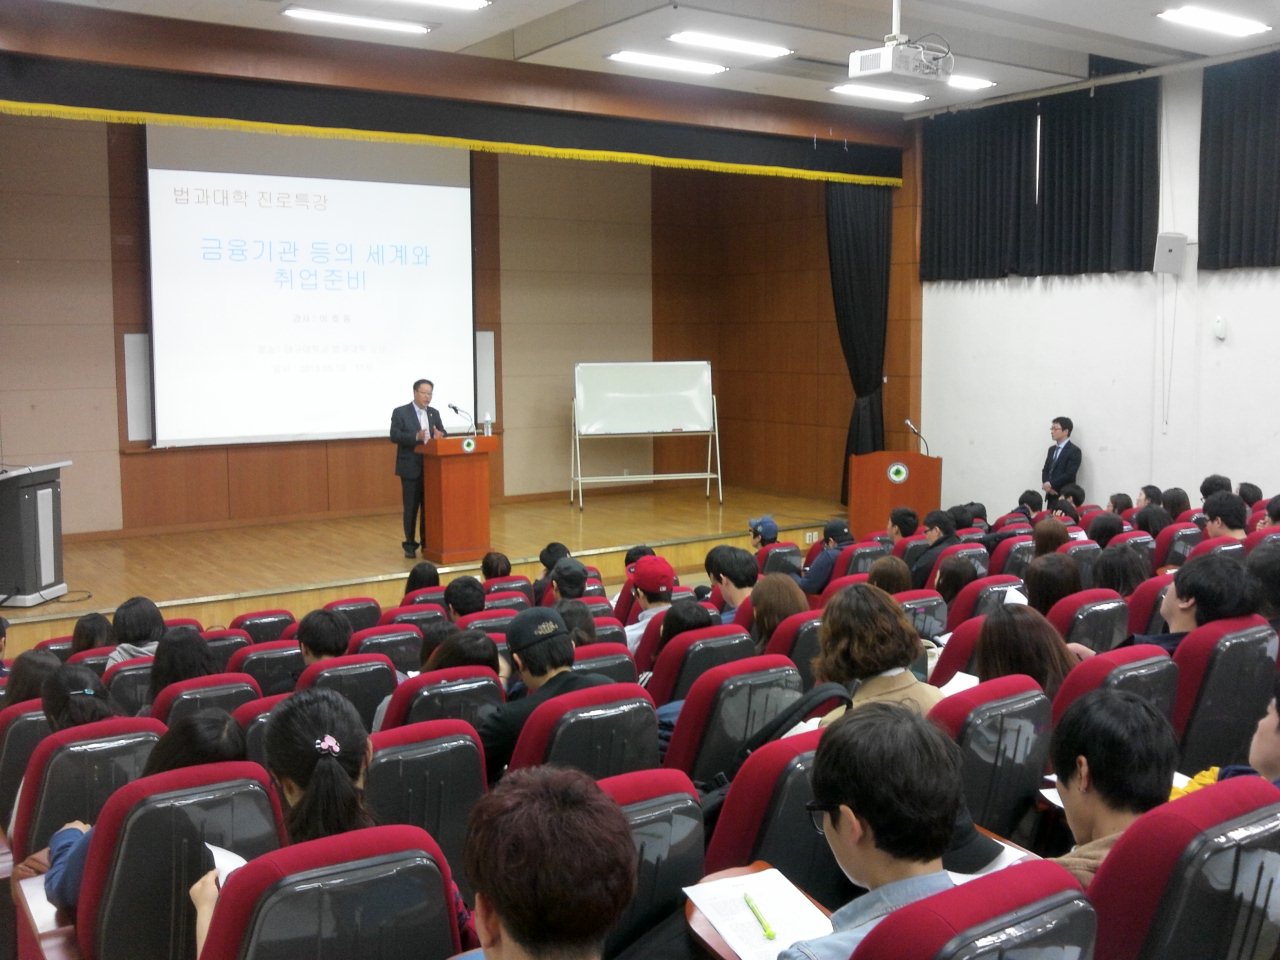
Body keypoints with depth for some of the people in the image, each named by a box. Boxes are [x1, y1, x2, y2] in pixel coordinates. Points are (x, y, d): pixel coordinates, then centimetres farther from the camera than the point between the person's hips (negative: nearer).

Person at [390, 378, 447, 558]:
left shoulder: (434, 413, 12)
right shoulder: (400, 412, -3)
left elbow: (443, 435, 10)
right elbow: (395, 436, -13)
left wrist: (440, 436, -14)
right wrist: (416, 437, -26)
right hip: (411, 467, -4)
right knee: (411, 507, 0)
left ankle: (428, 542, 15)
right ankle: (410, 544, 7)